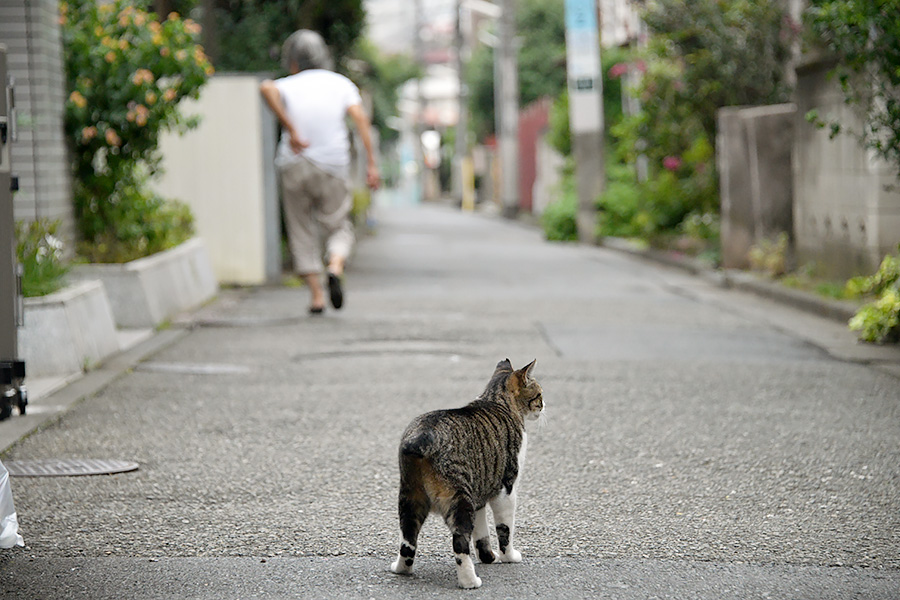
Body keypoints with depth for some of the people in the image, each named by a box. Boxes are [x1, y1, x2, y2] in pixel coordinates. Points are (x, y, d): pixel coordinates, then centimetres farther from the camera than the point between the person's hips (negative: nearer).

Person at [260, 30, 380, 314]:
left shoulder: (288, 86, 6)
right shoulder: (342, 84, 9)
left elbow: (266, 88, -20)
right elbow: (361, 119, -6)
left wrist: (291, 130, -21)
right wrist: (371, 163, -10)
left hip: (294, 165, 0)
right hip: (333, 167, 0)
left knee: (302, 234, 11)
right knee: (338, 229, 12)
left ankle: (316, 295, 3)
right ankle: (335, 270, -18)